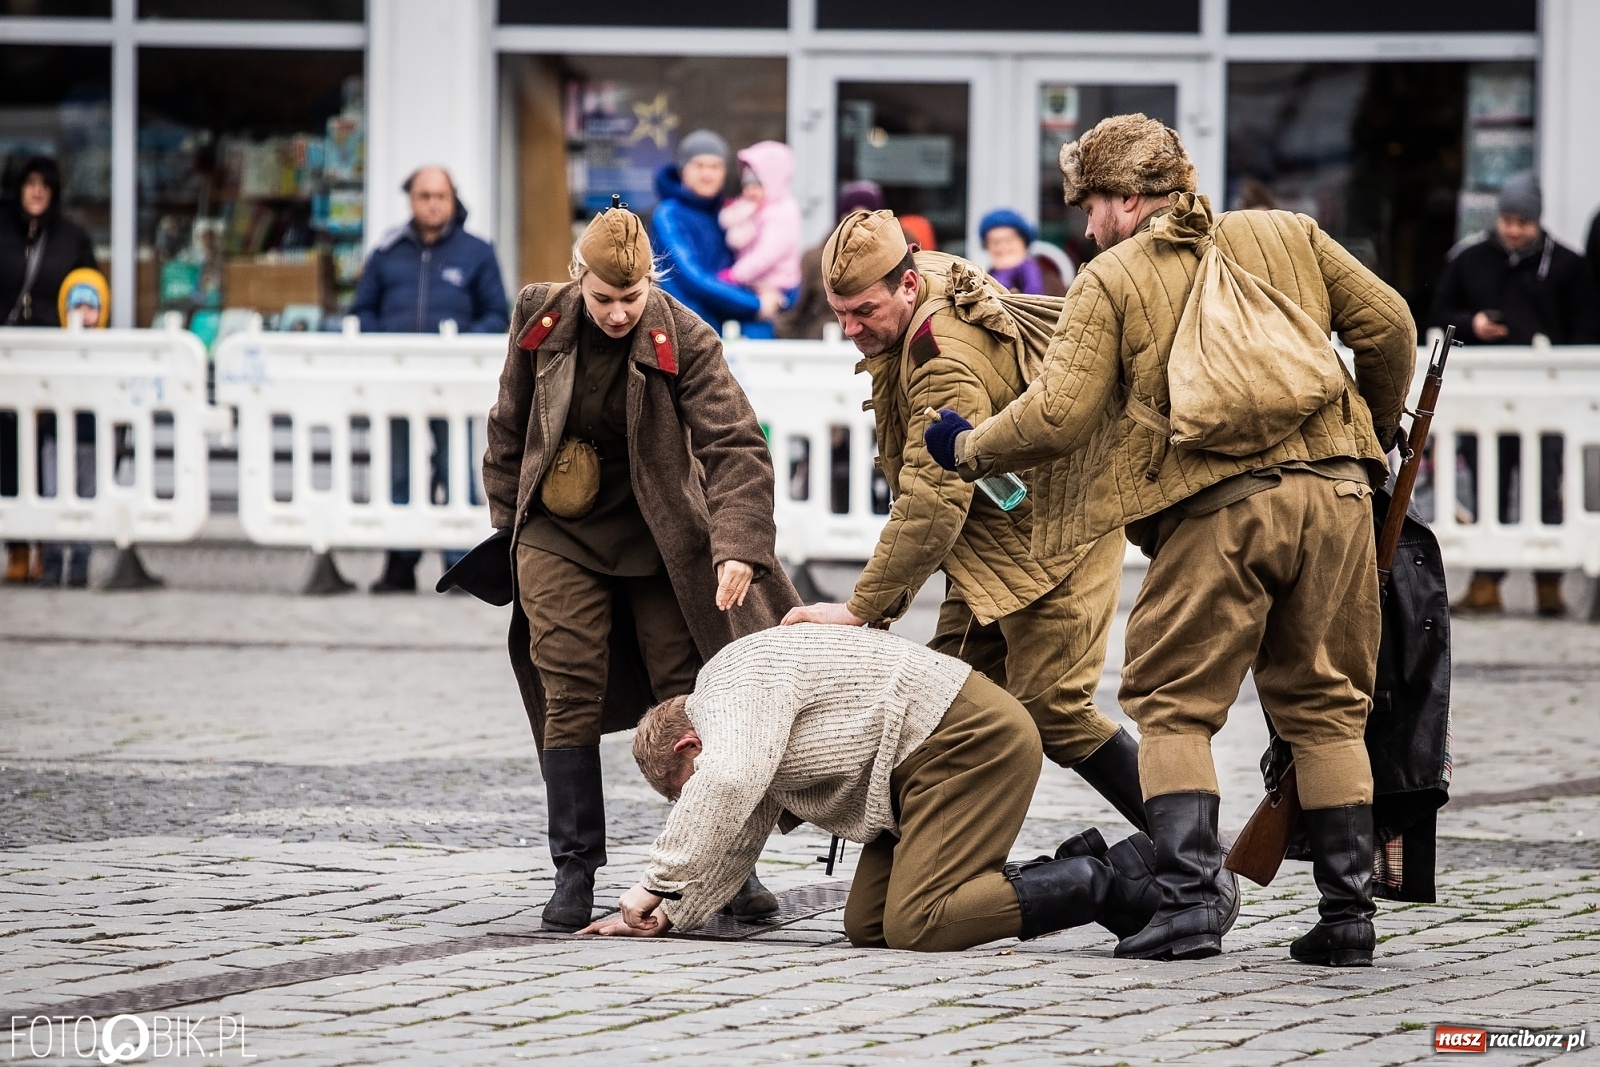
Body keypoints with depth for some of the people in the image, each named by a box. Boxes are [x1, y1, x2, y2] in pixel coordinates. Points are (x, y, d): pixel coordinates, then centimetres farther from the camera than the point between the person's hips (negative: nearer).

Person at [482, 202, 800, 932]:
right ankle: (575, 870, 1)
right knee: (571, 694, -6)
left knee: (689, 694, 0)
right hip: (560, 535, 1)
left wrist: (737, 547, -33)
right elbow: (509, 428, 8)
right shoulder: (541, 324, -8)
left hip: (658, 537, -1)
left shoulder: (685, 341, -16)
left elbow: (735, 447, -21)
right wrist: (507, 523, 11)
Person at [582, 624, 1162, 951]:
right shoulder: (742, 705, 21)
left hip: (972, 739, -11)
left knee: (915, 927, -20)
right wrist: (669, 915, 22)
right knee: (868, 927, 4)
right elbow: (738, 837, 28)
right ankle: (1072, 868, 6)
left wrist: (658, 883, -25)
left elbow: (725, 785, -29)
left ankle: (1108, 883, -13)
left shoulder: (736, 680, -12)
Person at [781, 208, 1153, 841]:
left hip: (1050, 533, -10)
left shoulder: (948, 361, -30)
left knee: (1053, 711, -12)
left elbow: (933, 504, -34)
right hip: (988, 533, 10)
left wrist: (863, 609, -33)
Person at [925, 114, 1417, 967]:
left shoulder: (1112, 278, 5)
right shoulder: (1287, 236, 17)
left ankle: (1189, 901, -9)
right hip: (1334, 492, 4)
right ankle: (1348, 913, 9)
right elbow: (1386, 325, 15)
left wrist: (969, 450, 13)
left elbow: (1059, 414, -3)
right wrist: (1374, 431, 31)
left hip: (1215, 510, -4)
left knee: (1173, 706, 6)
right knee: (1323, 706, 13)